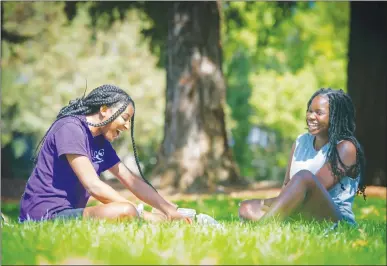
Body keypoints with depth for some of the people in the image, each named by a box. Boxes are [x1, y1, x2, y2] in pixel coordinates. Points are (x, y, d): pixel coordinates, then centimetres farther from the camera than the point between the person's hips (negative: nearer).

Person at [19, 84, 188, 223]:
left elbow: (132, 181, 15)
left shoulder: (100, 141, 13)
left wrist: (171, 211, 5)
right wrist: (142, 215, -17)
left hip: (68, 213, 9)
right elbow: (94, 186, -19)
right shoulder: (70, 128, -13)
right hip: (46, 216, -9)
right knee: (125, 212, -25)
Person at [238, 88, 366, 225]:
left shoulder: (345, 147, -6)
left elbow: (315, 188, -15)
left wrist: (265, 203, -15)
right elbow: (286, 186, 9)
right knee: (246, 207, -11)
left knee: (304, 176, -32)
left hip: (336, 219, -7)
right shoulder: (301, 142, 14)